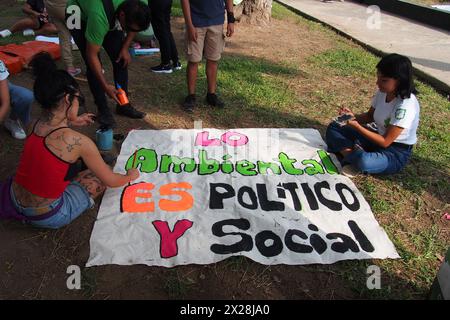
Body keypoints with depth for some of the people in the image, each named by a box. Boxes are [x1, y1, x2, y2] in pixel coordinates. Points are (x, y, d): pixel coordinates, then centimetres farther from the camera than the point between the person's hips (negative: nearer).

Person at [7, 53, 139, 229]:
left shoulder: (36, 124, -6)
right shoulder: (78, 141, -25)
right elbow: (111, 181, -12)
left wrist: (71, 122, 16)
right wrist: (130, 176, 8)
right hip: (47, 217, -6)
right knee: (102, 173, 8)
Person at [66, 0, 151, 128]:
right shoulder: (100, 17, -44)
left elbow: (134, 27, -4)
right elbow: (92, 55, -34)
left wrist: (125, 48, -12)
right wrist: (105, 86, -31)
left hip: (111, 16, 5)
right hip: (79, 17, -5)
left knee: (120, 59, -5)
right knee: (93, 65, -15)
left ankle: (123, 105, 7)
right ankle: (103, 110, -2)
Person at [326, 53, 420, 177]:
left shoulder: (405, 106, -29)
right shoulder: (383, 92, -6)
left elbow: (385, 142, -24)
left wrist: (357, 127, -28)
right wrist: (354, 117, -11)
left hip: (396, 153, -8)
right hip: (379, 137, 8)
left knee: (363, 161, -40)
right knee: (333, 128, 0)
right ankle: (353, 156, -20)